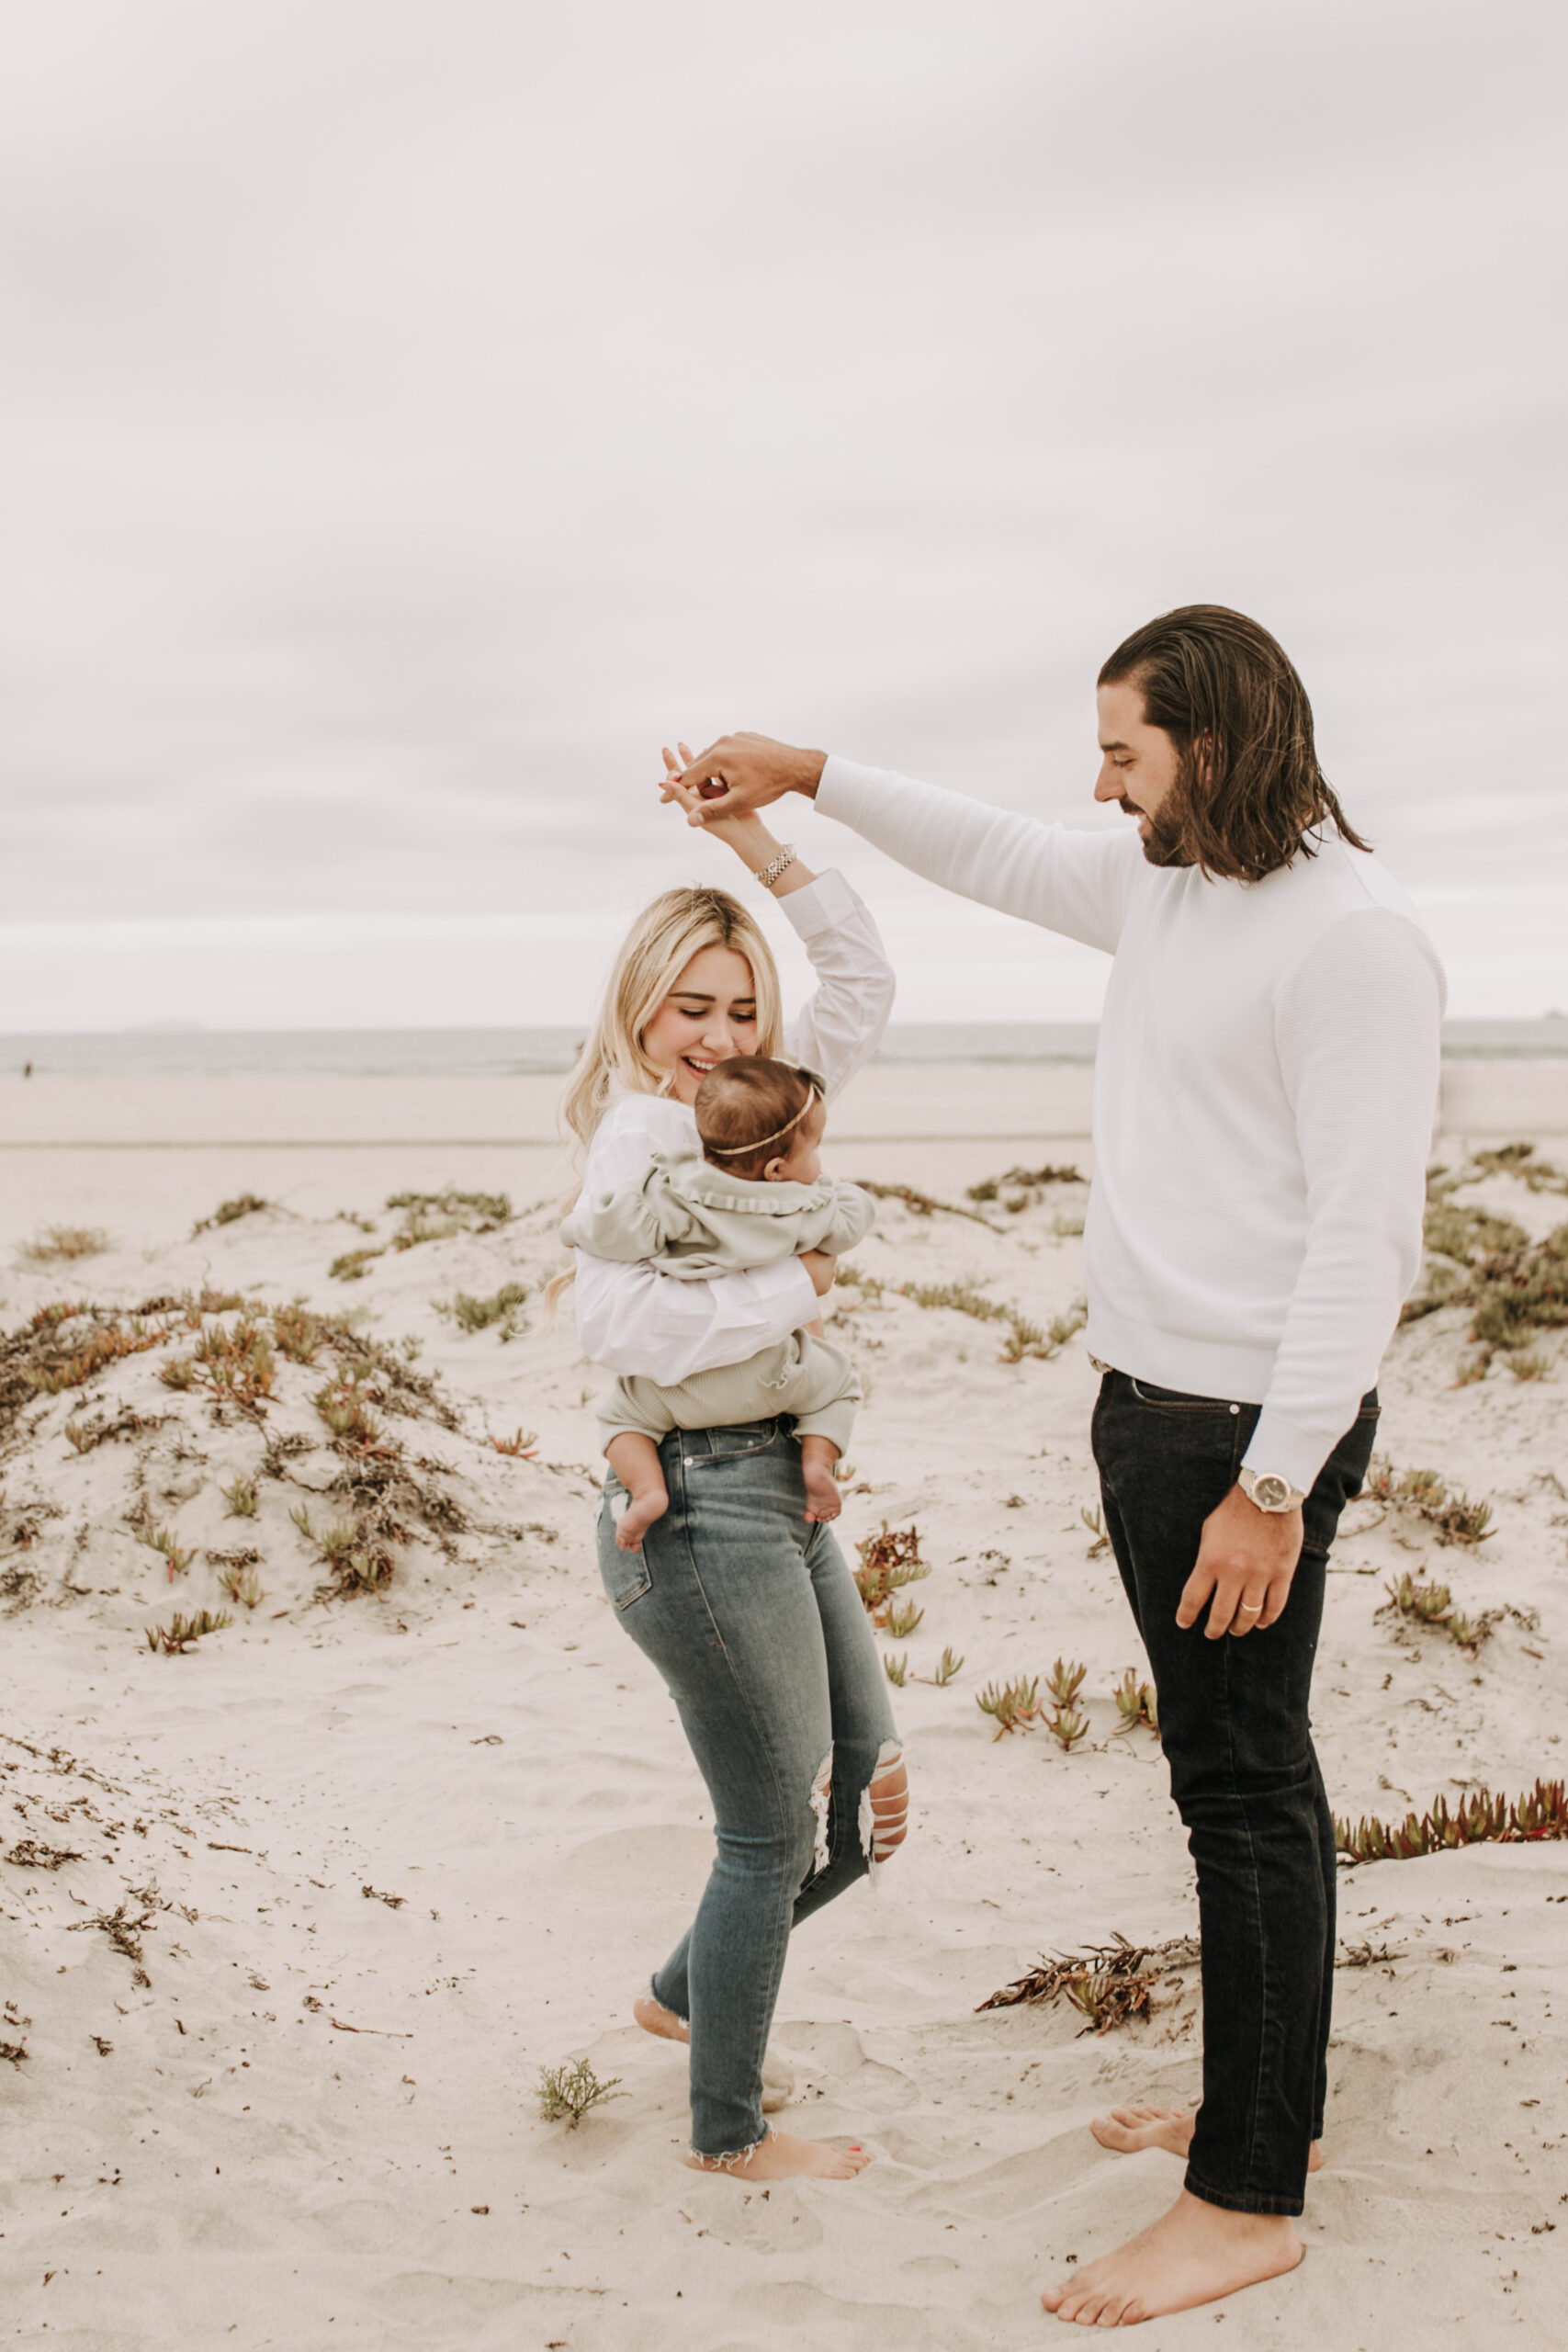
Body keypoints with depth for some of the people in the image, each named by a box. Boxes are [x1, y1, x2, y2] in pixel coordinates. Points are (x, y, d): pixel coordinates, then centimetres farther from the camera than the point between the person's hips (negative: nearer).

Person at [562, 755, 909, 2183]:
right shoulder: (645, 1129, -15)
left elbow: (864, 981, 17)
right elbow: (622, 1322, -31)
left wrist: (760, 839, 8)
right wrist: (796, 1288, -18)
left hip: (781, 1500, 9)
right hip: (705, 1513, -9)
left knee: (865, 1795, 19)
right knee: (773, 1835, 4)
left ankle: (689, 1996, 39)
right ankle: (728, 2131, 23)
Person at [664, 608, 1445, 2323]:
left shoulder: (1352, 935, -17)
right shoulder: (1162, 886, 10)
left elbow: (1364, 1232, -21)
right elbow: (992, 855, 27)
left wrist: (1272, 1486, -22)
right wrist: (808, 775, 25)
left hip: (1247, 1423, -9)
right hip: (1149, 1394, 9)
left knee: (1243, 1784, -2)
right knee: (1239, 1771, 17)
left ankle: (1248, 2197, 9)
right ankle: (1269, 2100, 32)